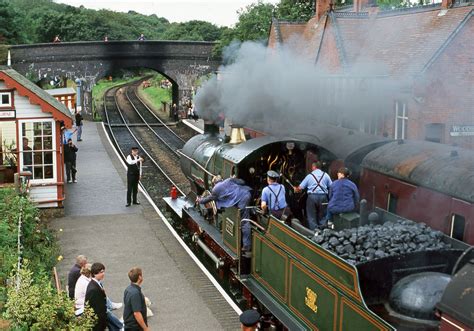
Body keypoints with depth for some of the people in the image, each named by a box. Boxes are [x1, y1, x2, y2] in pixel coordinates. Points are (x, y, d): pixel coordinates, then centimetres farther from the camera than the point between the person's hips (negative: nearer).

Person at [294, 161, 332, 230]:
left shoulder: (309, 176, 4)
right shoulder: (325, 175, 7)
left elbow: (300, 188, 5)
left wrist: (295, 189, 25)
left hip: (312, 196, -1)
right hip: (323, 196, 2)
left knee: (312, 217, 6)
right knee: (322, 216, 13)